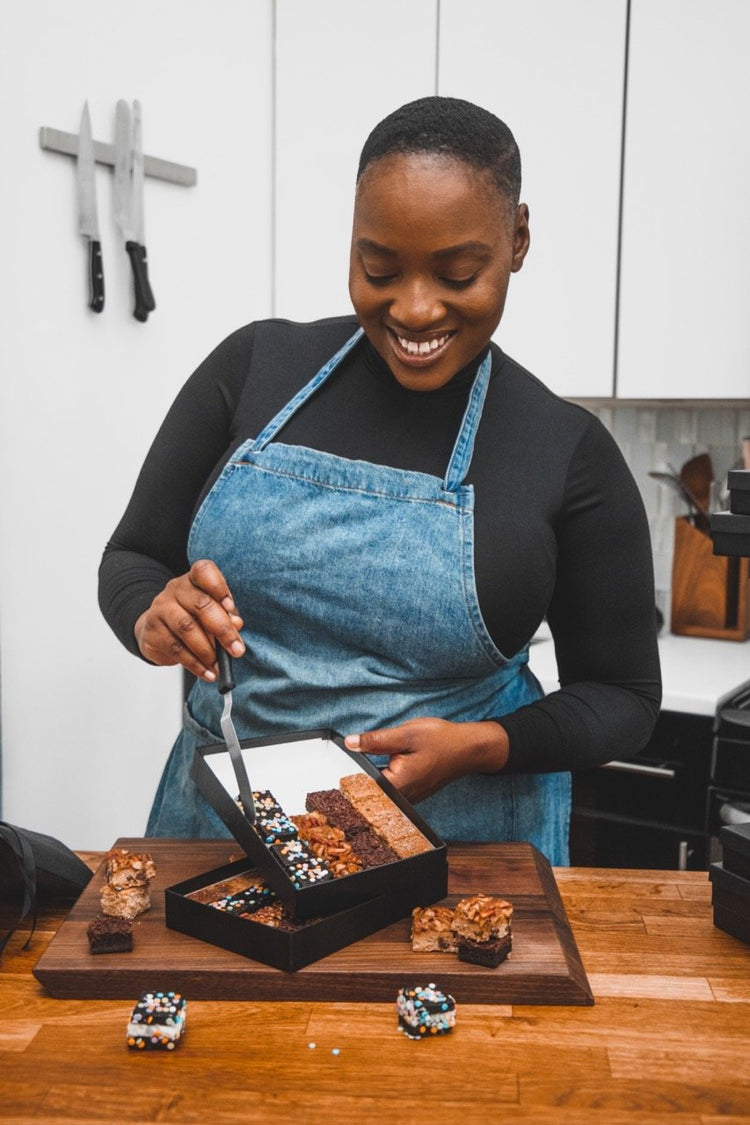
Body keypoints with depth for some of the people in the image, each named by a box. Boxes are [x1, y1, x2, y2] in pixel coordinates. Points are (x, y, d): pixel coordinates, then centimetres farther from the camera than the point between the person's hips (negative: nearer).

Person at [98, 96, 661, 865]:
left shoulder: (570, 452, -9)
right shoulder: (255, 366, -5)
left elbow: (622, 698, -2)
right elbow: (131, 559, 3)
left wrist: (479, 747, -19)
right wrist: (154, 619, -20)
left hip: (455, 841, -1)